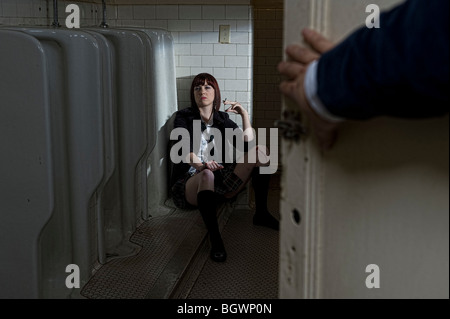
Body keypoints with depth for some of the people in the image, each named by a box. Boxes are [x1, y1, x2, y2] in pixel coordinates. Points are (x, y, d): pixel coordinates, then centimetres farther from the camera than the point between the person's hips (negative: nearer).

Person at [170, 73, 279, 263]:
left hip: (221, 184, 5)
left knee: (261, 151, -9)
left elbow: (247, 145, 3)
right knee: (207, 175, -41)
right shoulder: (183, 117, 3)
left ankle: (261, 213, -8)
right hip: (191, 182, -4)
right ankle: (215, 238, -39)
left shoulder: (222, 119, 15)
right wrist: (200, 164, -38)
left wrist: (244, 115, -4)